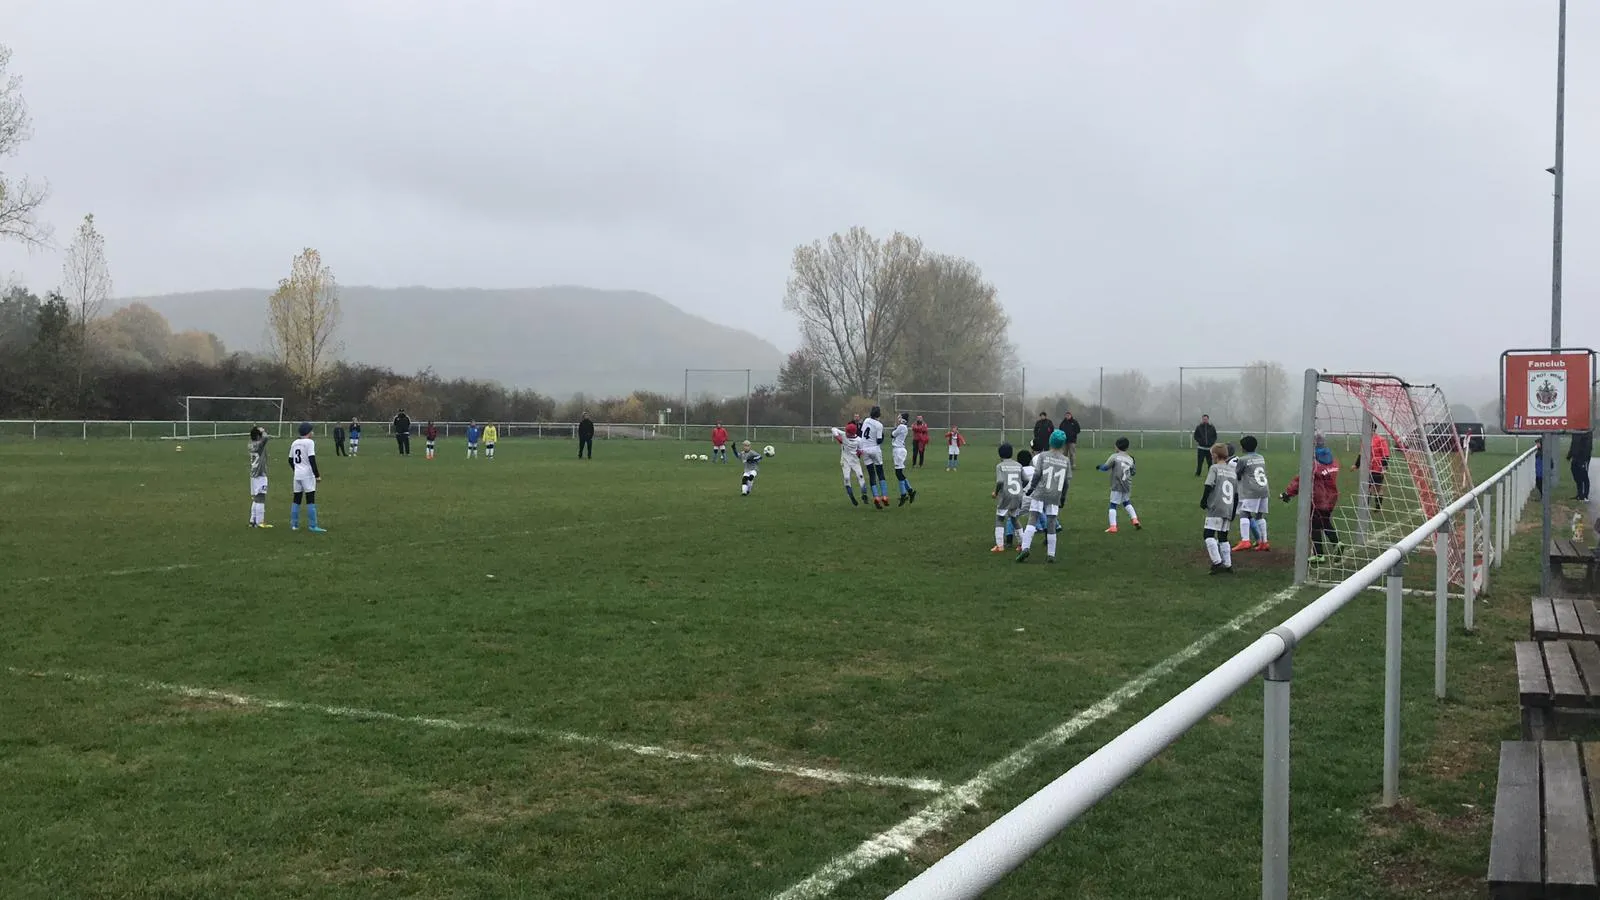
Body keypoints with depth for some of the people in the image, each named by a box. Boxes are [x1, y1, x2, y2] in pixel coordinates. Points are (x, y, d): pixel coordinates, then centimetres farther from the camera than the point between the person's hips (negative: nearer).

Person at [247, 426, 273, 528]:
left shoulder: (251, 445, 8)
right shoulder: (259, 444, -14)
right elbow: (265, 438, -31)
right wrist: (263, 432, -12)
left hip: (253, 475, 9)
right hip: (260, 475, -9)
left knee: (255, 499, 15)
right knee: (260, 499, -6)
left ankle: (253, 521, 18)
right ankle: (260, 522, -7)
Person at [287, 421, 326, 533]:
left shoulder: (294, 443, 12)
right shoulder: (309, 442, -9)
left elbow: (290, 460, 18)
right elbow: (312, 460, -16)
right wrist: (317, 475, -13)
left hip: (297, 475, 7)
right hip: (307, 475, -7)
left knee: (297, 500, 12)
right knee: (310, 500, -6)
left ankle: (294, 524, 13)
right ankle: (312, 526, -8)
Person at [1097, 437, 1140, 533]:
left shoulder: (1114, 456, -6)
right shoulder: (1130, 459, 9)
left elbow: (1105, 467, -9)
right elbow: (1133, 472, 18)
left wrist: (1099, 466, 12)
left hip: (1117, 486, -5)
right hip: (1128, 486, 5)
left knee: (1113, 505, -2)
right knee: (1126, 502, 26)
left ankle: (1113, 526, -12)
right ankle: (1135, 520, 17)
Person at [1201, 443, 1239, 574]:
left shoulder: (1215, 468, -2)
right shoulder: (1233, 471, 17)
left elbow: (1209, 486, -14)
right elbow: (1236, 494, 18)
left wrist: (1203, 501, -1)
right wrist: (1233, 513, 23)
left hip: (1215, 509, -7)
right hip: (1228, 510, 7)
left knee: (1209, 535, -8)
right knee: (1223, 537, 14)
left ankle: (1217, 563, -19)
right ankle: (1228, 566, 12)